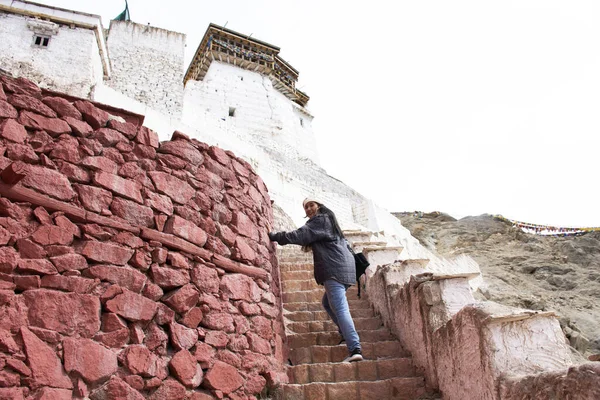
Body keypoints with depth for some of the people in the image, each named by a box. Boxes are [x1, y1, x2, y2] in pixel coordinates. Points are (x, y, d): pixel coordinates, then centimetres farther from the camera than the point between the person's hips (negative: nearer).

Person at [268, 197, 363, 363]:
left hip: (334, 270, -10)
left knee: (340, 309, -14)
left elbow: (299, 236, -13)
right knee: (327, 303, 22)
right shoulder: (327, 220, 25)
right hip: (343, 269, 10)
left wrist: (275, 236, -8)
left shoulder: (320, 221, -4)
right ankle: (348, 334, 19)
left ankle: (355, 349, -20)